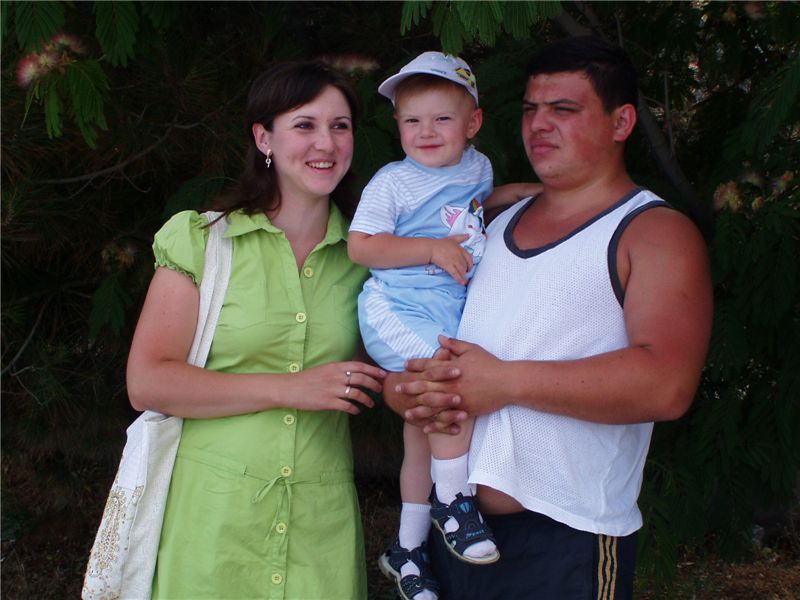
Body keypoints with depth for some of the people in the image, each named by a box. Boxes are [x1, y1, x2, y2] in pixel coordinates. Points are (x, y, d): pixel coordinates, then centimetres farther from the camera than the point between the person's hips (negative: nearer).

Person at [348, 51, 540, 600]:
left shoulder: (478, 166, 10)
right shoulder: (393, 182, -7)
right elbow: (360, 245, -14)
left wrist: (507, 196, 16)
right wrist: (434, 248, -19)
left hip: (451, 315, 6)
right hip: (396, 309, -6)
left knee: (424, 428, 11)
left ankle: (407, 549, 25)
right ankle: (453, 499, -11)